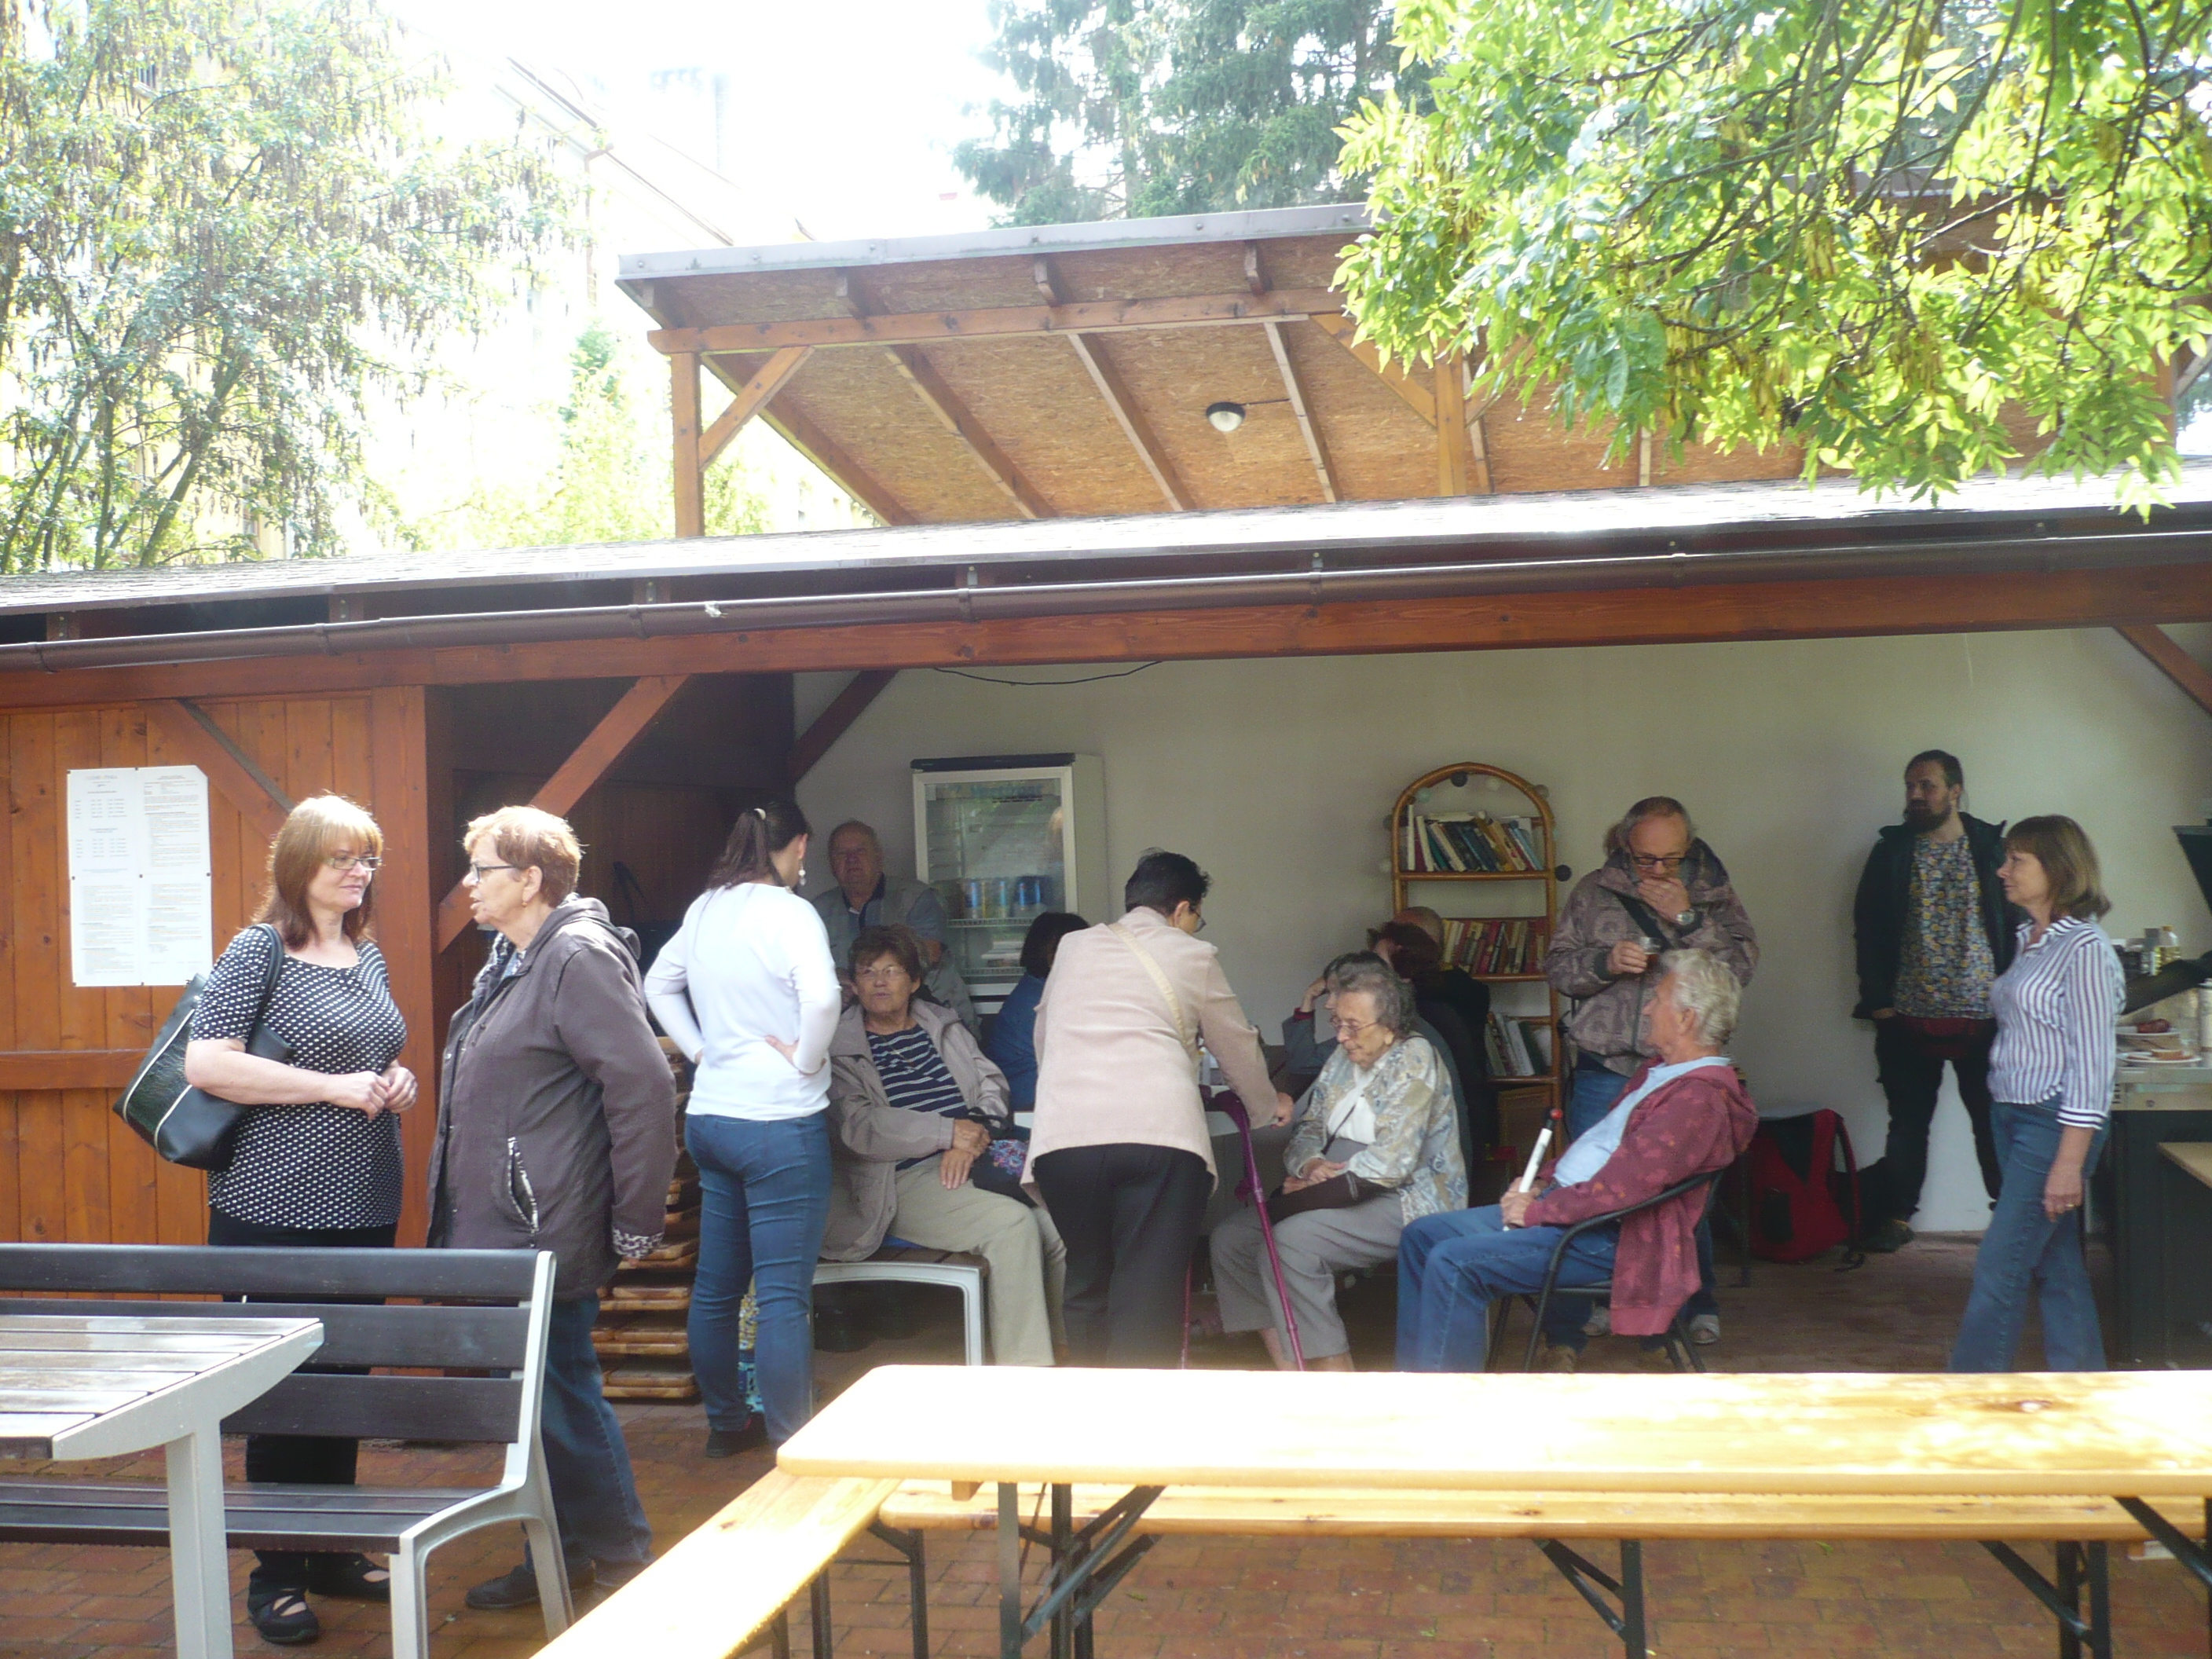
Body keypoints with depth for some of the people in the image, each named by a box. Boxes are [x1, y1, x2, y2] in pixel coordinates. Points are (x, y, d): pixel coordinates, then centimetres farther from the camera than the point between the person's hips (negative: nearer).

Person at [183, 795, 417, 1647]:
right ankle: (276, 1574, 13)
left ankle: (333, 1552, 26)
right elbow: (206, 1064, -19)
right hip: (277, 1209, -7)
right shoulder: (258, 951, -9)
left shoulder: (367, 955, 12)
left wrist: (397, 1081, 3)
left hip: (364, 1207, 7)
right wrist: (334, 1087, -19)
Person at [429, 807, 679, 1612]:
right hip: (499, 1230, 9)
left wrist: (636, 1224, -18)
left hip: (547, 1239, -9)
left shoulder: (580, 958, -16)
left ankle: (620, 1558, 16)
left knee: (560, 1395, 1)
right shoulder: (512, 961, 14)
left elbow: (646, 1089, -21)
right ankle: (559, 1556, 27)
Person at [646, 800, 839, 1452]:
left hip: (709, 1116, 8)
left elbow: (658, 984, 21)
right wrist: (807, 1059, -14)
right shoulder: (789, 912, -13)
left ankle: (725, 1423, 30)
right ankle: (792, 1446, 0)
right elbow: (821, 997, -29)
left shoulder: (704, 910, 9)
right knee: (783, 1295, -4)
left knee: (715, 1284, 16)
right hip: (781, 1123, -7)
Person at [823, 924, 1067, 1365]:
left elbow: (991, 1081, 12)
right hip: (905, 1183, -5)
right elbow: (857, 1126, -10)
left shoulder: (945, 1026, 22)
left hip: (977, 1160, 5)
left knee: (1057, 1226, -21)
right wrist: (948, 1133, -14)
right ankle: (1024, 1371, -22)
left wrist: (975, 1136, -9)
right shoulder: (840, 1049, 4)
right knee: (1012, 1223, -29)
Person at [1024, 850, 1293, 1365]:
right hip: (1161, 1136, -3)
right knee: (1149, 1298, -2)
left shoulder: (1073, 947, 23)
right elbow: (1237, 1046, 28)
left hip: (1064, 1135, 3)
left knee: (1087, 1284, 17)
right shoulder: (1194, 956, 16)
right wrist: (1270, 1102, 48)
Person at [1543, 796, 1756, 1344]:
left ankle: (1699, 1304, 17)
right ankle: (1600, 1299, 23)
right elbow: (1556, 969, 4)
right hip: (1605, 1070, 1)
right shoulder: (1593, 893, 4)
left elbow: (1742, 967, -6)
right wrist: (1605, 961, -15)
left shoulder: (1714, 894, 4)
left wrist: (1688, 918, -15)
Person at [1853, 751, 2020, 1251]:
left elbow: (2017, 923, 3)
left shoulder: (1991, 848, 3)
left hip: (1983, 1015, -1)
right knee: (1908, 1122, 8)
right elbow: (1868, 928, 4)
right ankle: (1897, 1215, 17)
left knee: (1995, 1122, 4)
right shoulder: (1891, 850, 5)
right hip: (1909, 1017, 1)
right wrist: (1877, 999, -3)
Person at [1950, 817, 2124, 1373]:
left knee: (1999, 1267, -7)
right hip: (2012, 1118, 9)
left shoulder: (2083, 947, -14)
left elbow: (2092, 1062, -17)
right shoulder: (2030, 940, 12)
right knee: (2054, 1262, 13)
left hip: (2054, 1123, -9)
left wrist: (2069, 1162, -20)